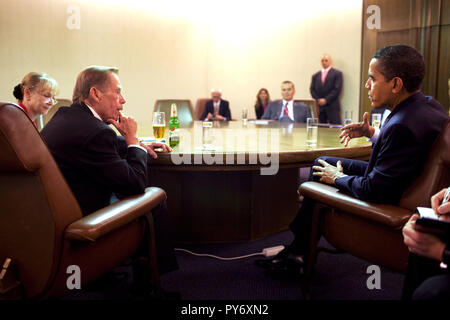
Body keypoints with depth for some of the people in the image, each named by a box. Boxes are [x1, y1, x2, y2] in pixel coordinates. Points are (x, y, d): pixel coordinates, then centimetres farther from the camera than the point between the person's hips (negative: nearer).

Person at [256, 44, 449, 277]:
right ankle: (299, 247, 22)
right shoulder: (430, 105, -4)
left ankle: (299, 251, 27)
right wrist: (372, 133, 2)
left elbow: (373, 191, -29)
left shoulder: (402, 127, -34)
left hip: (390, 205, -9)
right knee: (322, 163, 14)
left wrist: (339, 178, -12)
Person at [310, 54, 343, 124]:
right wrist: (318, 100, -7)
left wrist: (326, 100, -12)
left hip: (332, 106, -3)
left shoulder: (337, 73, 4)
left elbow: (337, 89, -6)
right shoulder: (315, 75, 17)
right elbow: (312, 89, 9)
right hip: (319, 107, 3)